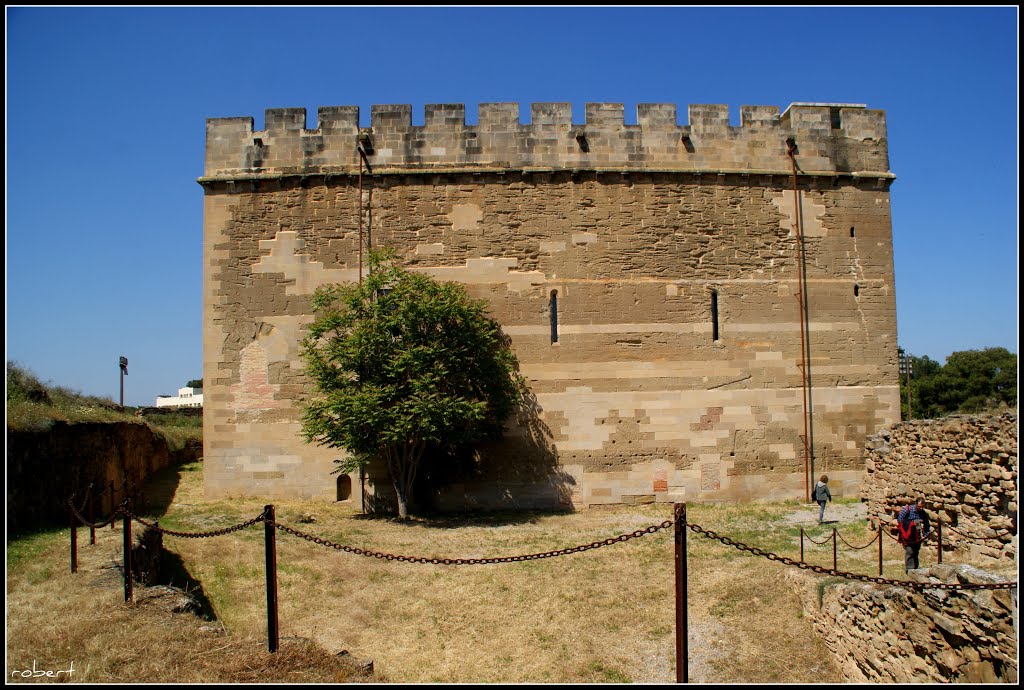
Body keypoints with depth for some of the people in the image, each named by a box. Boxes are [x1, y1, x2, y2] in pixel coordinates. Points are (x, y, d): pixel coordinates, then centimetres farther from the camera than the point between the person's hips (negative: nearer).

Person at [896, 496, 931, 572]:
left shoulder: (923, 513, 2)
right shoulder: (907, 509, -11)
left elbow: (927, 526, 15)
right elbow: (899, 521, -8)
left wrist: (925, 535, 4)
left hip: (917, 537, 5)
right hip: (907, 536, -5)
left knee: (917, 552, 5)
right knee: (909, 551, -13)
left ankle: (916, 569, 12)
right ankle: (910, 569, -14)